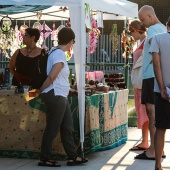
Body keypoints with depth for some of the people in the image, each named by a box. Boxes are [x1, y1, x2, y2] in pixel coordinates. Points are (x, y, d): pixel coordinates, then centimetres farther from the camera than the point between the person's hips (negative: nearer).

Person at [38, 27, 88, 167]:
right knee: (52, 128, -2)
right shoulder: (60, 55, -17)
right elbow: (51, 77, -20)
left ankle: (72, 157, 17)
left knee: (67, 127, 12)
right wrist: (41, 90, -9)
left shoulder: (55, 52, 12)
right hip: (55, 96, -10)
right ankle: (44, 159, 7)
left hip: (60, 96, 10)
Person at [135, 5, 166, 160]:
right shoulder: (163, 28, 20)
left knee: (152, 110, -9)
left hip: (152, 75, -10)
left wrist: (153, 60, -18)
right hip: (160, 75, 10)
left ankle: (153, 151, -9)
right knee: (155, 112, 12)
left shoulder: (153, 29, -10)